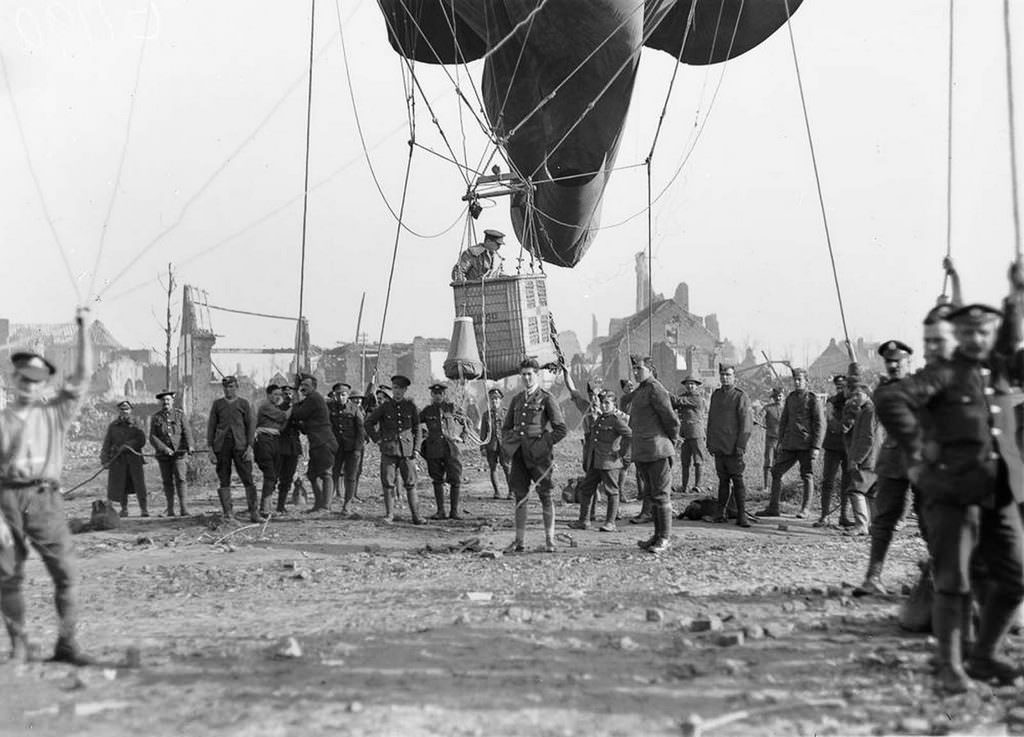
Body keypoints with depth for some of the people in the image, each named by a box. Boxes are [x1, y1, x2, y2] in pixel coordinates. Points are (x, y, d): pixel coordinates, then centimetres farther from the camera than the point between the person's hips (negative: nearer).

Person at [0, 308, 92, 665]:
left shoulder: (55, 413, 11)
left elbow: (83, 375, 3)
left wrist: (83, 330, -4)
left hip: (45, 498, 0)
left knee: (66, 572, -6)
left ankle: (66, 643, -1)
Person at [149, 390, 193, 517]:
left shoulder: (180, 415, 3)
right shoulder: (155, 417, 5)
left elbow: (187, 432, -6)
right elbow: (152, 437, -2)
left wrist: (190, 446, -24)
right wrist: (164, 448, -17)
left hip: (180, 453, -1)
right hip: (163, 455, 1)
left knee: (181, 478, -11)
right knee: (167, 481, 4)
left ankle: (183, 507, -10)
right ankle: (170, 509, 11)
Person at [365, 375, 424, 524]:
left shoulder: (411, 407, 5)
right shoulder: (384, 407, 2)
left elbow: (416, 428, 12)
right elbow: (369, 423, 11)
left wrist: (415, 448, 5)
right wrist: (377, 439, 3)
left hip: (407, 451, 0)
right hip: (388, 450, 0)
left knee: (410, 484, 1)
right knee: (388, 483, 0)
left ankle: (416, 516, 5)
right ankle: (389, 514, 9)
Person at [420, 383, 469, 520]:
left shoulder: (452, 408, 7)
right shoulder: (428, 410, 9)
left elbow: (468, 422, 17)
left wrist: (463, 436, 8)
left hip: (452, 448, -1)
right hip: (434, 450, 1)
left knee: (455, 480, -3)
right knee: (437, 480, 4)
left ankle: (455, 511, 5)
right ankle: (440, 511, 11)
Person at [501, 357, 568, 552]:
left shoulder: (546, 399, -1)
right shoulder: (517, 400, 15)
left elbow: (561, 429, -4)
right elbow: (506, 427, 24)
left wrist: (543, 444, -7)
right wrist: (508, 444, 8)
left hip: (539, 455, -5)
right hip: (519, 455, 5)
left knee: (545, 496, 0)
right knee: (520, 496, 5)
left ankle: (549, 540, 6)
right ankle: (519, 541, 9)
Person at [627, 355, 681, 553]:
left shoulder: (656, 390, -12)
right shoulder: (638, 392, 17)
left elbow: (672, 420, -14)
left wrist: (671, 442, -2)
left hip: (657, 451, -10)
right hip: (641, 453, 10)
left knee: (661, 495, -4)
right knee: (651, 494, 13)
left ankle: (666, 538, 0)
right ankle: (658, 535, 20)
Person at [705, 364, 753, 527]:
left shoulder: (741, 396, -5)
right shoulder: (716, 395, 14)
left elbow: (746, 423, -9)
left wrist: (741, 446, -15)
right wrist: (709, 443, 14)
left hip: (733, 448, -5)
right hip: (718, 447, 5)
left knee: (737, 481, -4)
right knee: (723, 480, 10)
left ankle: (742, 516, -2)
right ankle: (722, 514, 14)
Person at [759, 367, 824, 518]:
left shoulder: (812, 398, -4)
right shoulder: (790, 397, 13)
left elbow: (820, 424, -7)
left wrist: (816, 446, -13)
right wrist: (781, 441, 13)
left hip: (806, 445, -6)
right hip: (789, 445, 6)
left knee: (807, 476, 2)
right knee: (776, 472, 2)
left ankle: (804, 509, 12)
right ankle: (773, 508, 8)